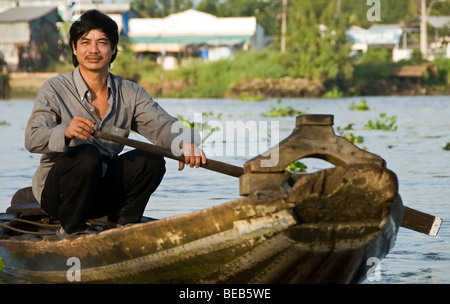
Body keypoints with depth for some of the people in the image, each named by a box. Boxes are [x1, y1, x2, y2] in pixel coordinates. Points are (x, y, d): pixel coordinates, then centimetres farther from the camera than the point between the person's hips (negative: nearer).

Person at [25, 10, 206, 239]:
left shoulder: (130, 93, 3)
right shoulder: (54, 89, -9)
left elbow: (161, 125, -13)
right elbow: (33, 139, -23)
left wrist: (184, 142, -37)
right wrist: (65, 132, -45)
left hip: (103, 191, 4)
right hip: (56, 191, -4)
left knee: (151, 160, -19)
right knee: (86, 156, -33)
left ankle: (119, 225, -2)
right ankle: (71, 229, -12)